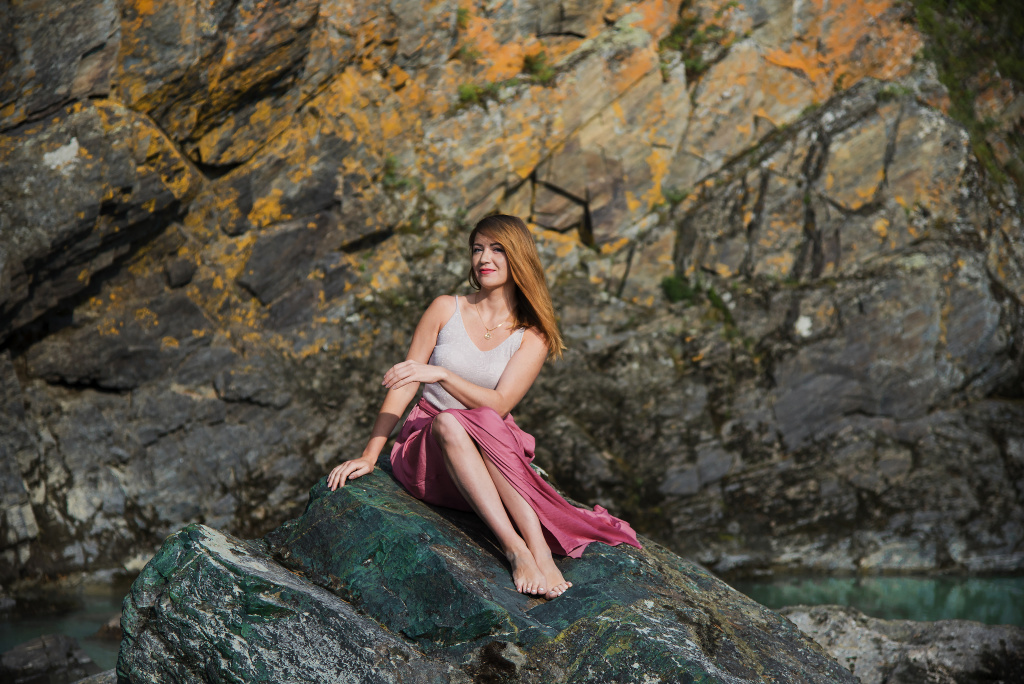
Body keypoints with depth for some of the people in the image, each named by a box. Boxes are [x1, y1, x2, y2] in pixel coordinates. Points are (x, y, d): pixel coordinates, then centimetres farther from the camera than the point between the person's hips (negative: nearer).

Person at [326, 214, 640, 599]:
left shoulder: (532, 337, 3)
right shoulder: (446, 309, 5)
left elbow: (498, 405, -11)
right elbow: (403, 384, 4)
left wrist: (441, 374, -25)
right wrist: (369, 455, -3)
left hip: (492, 455, 0)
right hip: (425, 450, 0)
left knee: (482, 423, -36)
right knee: (449, 423, -36)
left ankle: (538, 545, -48)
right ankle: (515, 549, -47)